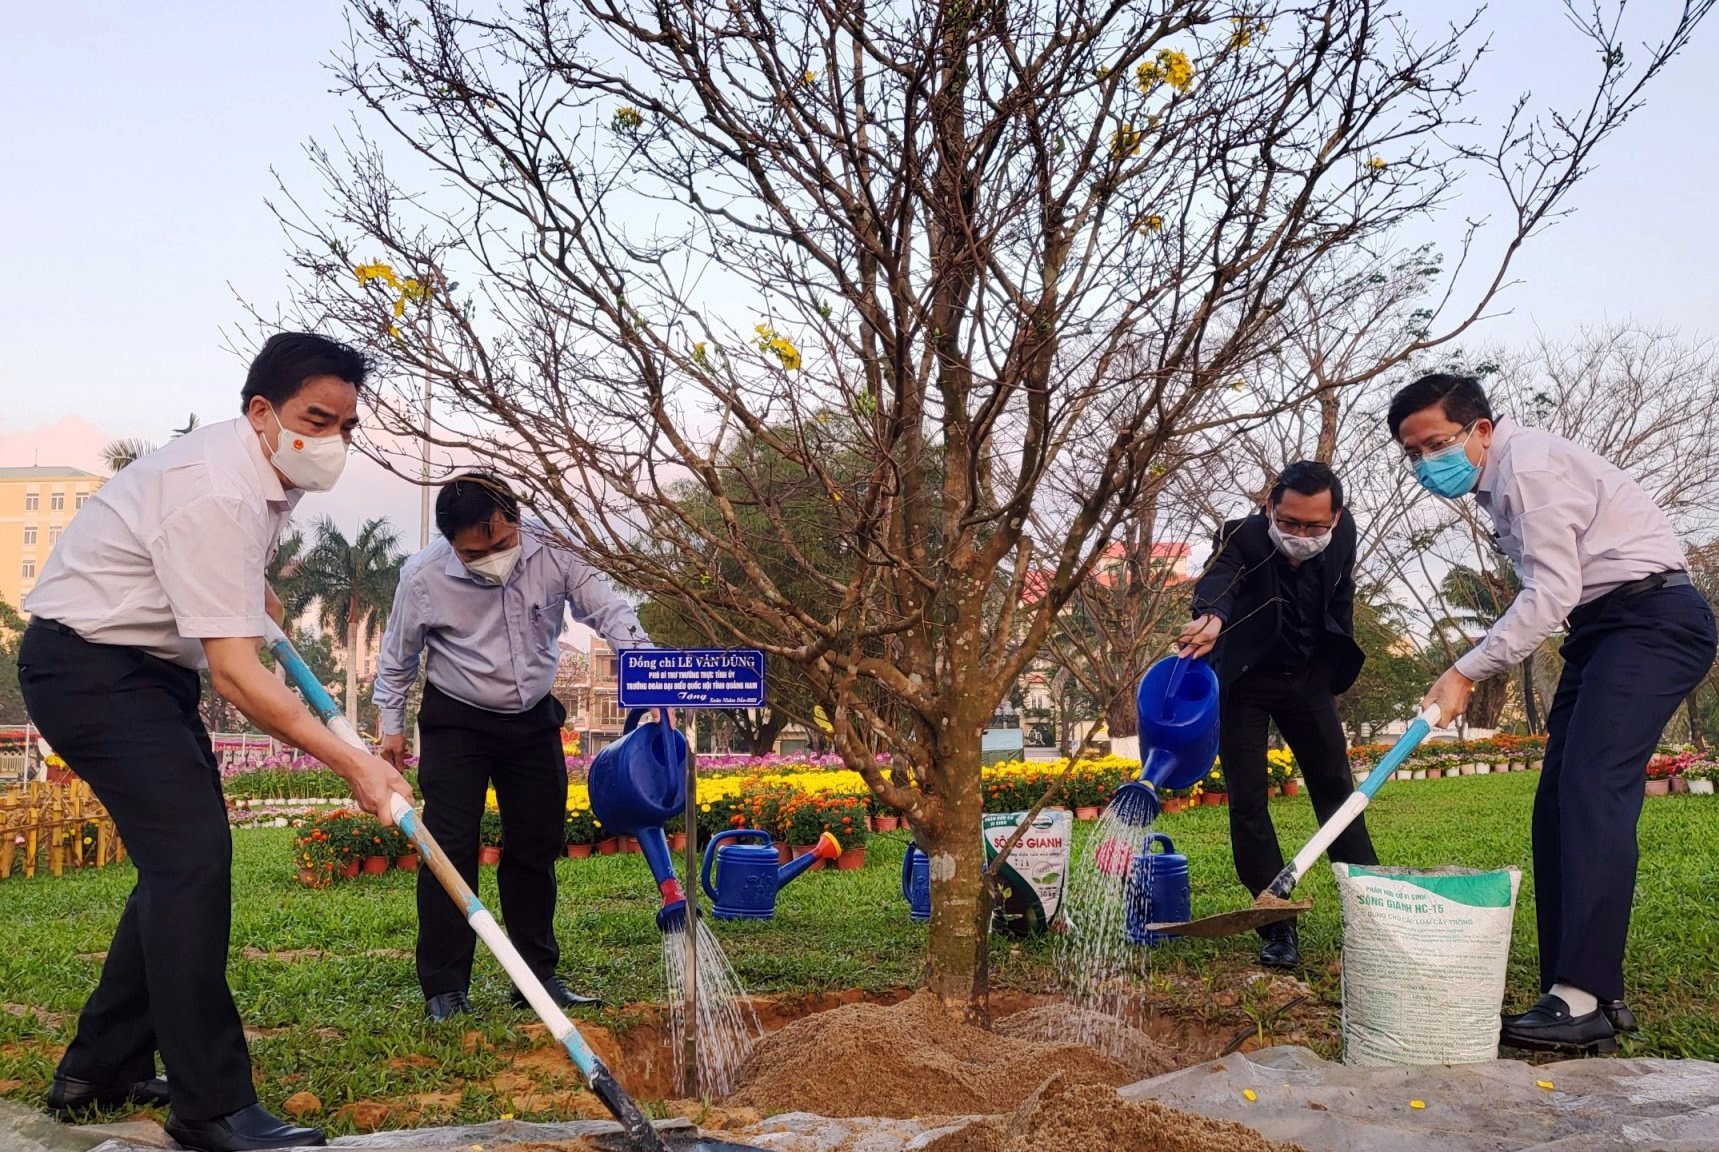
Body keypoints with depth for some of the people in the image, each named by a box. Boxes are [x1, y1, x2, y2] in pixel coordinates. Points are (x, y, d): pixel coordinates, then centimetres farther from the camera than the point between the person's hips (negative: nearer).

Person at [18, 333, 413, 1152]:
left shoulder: (269, 475, 3)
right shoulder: (216, 494, -28)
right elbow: (234, 673, -32)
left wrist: (256, 596, 13)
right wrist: (353, 763, -33)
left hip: (147, 666, 10)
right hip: (88, 663, -10)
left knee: (186, 858, 10)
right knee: (191, 855, -18)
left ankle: (102, 1069, 21)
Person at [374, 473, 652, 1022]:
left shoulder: (552, 554, -18)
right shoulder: (425, 577, -20)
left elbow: (608, 610, -16)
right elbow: (397, 657, -3)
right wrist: (391, 724, 2)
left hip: (534, 720, 3)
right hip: (457, 724, -3)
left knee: (536, 847, 9)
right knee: (450, 851, -8)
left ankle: (537, 976, 21)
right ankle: (444, 988, 1)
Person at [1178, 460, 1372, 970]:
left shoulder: (1343, 535, -14)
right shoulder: (1243, 537, -28)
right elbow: (1218, 578, -49)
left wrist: (1334, 666, 7)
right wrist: (1211, 617, -71)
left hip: (1307, 679, 3)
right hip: (1243, 681, -3)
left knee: (1336, 790, 7)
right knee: (1247, 802, -5)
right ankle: (1278, 929, 3)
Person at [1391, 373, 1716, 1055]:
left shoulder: (1529, 464, -15)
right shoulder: (1498, 482, 16)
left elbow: (1551, 592, -21)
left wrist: (1466, 673, -20)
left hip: (1652, 619, -10)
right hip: (1600, 629, 10)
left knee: (1591, 792, -20)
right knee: (1559, 806, 2)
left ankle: (1582, 1003, -24)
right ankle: (1590, 995, 4)